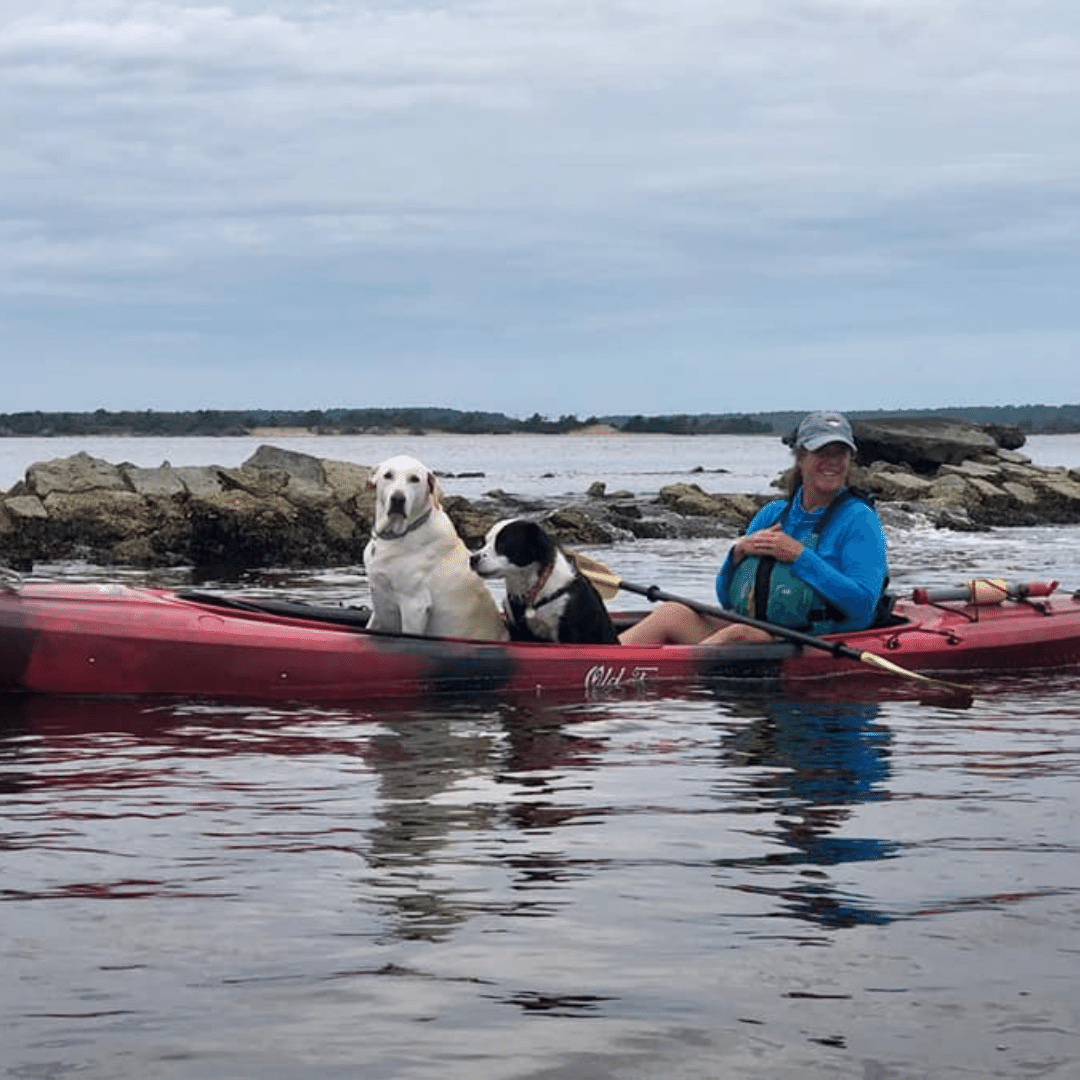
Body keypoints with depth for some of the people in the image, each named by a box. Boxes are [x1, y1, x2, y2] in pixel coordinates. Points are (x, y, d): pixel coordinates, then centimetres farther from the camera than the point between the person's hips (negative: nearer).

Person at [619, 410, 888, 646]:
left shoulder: (858, 519, 0)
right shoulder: (772, 513, 16)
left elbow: (863, 605, -15)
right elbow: (727, 600, 17)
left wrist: (800, 556, -15)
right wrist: (738, 552, -3)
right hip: (750, 632, 6)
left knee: (738, 634, -34)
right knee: (674, 613, -16)